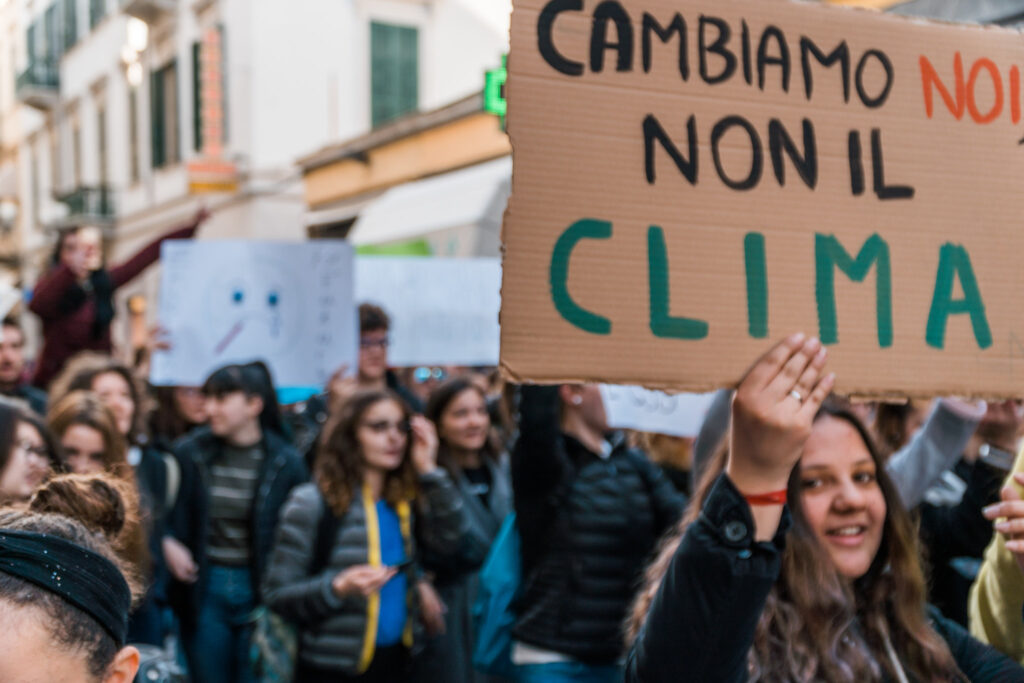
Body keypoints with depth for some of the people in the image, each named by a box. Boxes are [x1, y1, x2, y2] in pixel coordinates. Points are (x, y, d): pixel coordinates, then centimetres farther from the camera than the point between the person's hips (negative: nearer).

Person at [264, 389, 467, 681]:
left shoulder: (406, 501, 6)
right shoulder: (312, 503, -10)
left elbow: (451, 540, -11)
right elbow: (277, 595, -11)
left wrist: (429, 470, -11)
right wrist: (338, 588, -27)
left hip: (396, 659, 5)